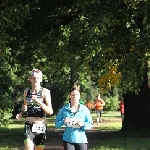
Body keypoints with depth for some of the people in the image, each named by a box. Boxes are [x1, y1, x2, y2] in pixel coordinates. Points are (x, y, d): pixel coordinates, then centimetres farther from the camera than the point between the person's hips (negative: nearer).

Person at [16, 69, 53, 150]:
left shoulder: (45, 92, -4)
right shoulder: (26, 91, 5)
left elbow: (50, 111, -11)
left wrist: (39, 102, -23)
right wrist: (21, 113, 7)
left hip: (41, 126, -1)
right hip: (29, 125, 1)